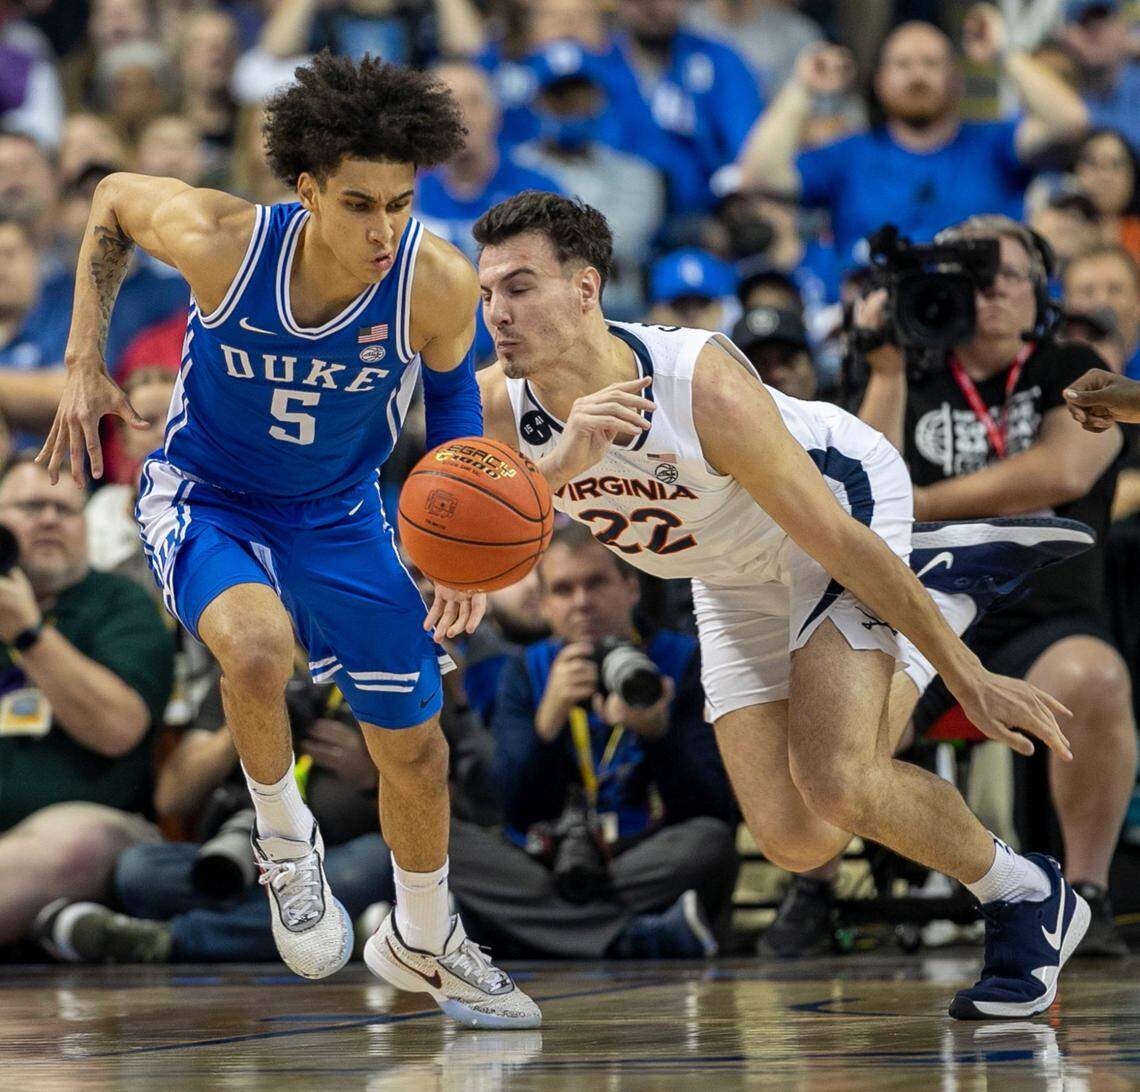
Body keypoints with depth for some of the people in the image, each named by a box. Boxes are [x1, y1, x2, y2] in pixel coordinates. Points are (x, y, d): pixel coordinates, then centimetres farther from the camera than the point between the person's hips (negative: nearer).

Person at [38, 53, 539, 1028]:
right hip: (204, 499, -3)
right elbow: (112, 199, -8)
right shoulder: (221, 243, -31)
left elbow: (452, 384, -3)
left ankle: (424, 942, 40)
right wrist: (84, 365, -10)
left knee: (415, 747, 11)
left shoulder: (439, 283, -26)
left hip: (338, 514, 3)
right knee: (257, 646, -36)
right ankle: (284, 839, -5)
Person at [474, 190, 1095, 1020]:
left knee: (835, 785, -26)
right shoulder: (499, 405, -24)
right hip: (733, 574, 6)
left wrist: (970, 680, -20)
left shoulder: (704, 389, -36)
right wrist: (561, 462, -53)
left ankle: (1027, 897, 2)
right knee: (795, 840, 0)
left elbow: (836, 542, -28)